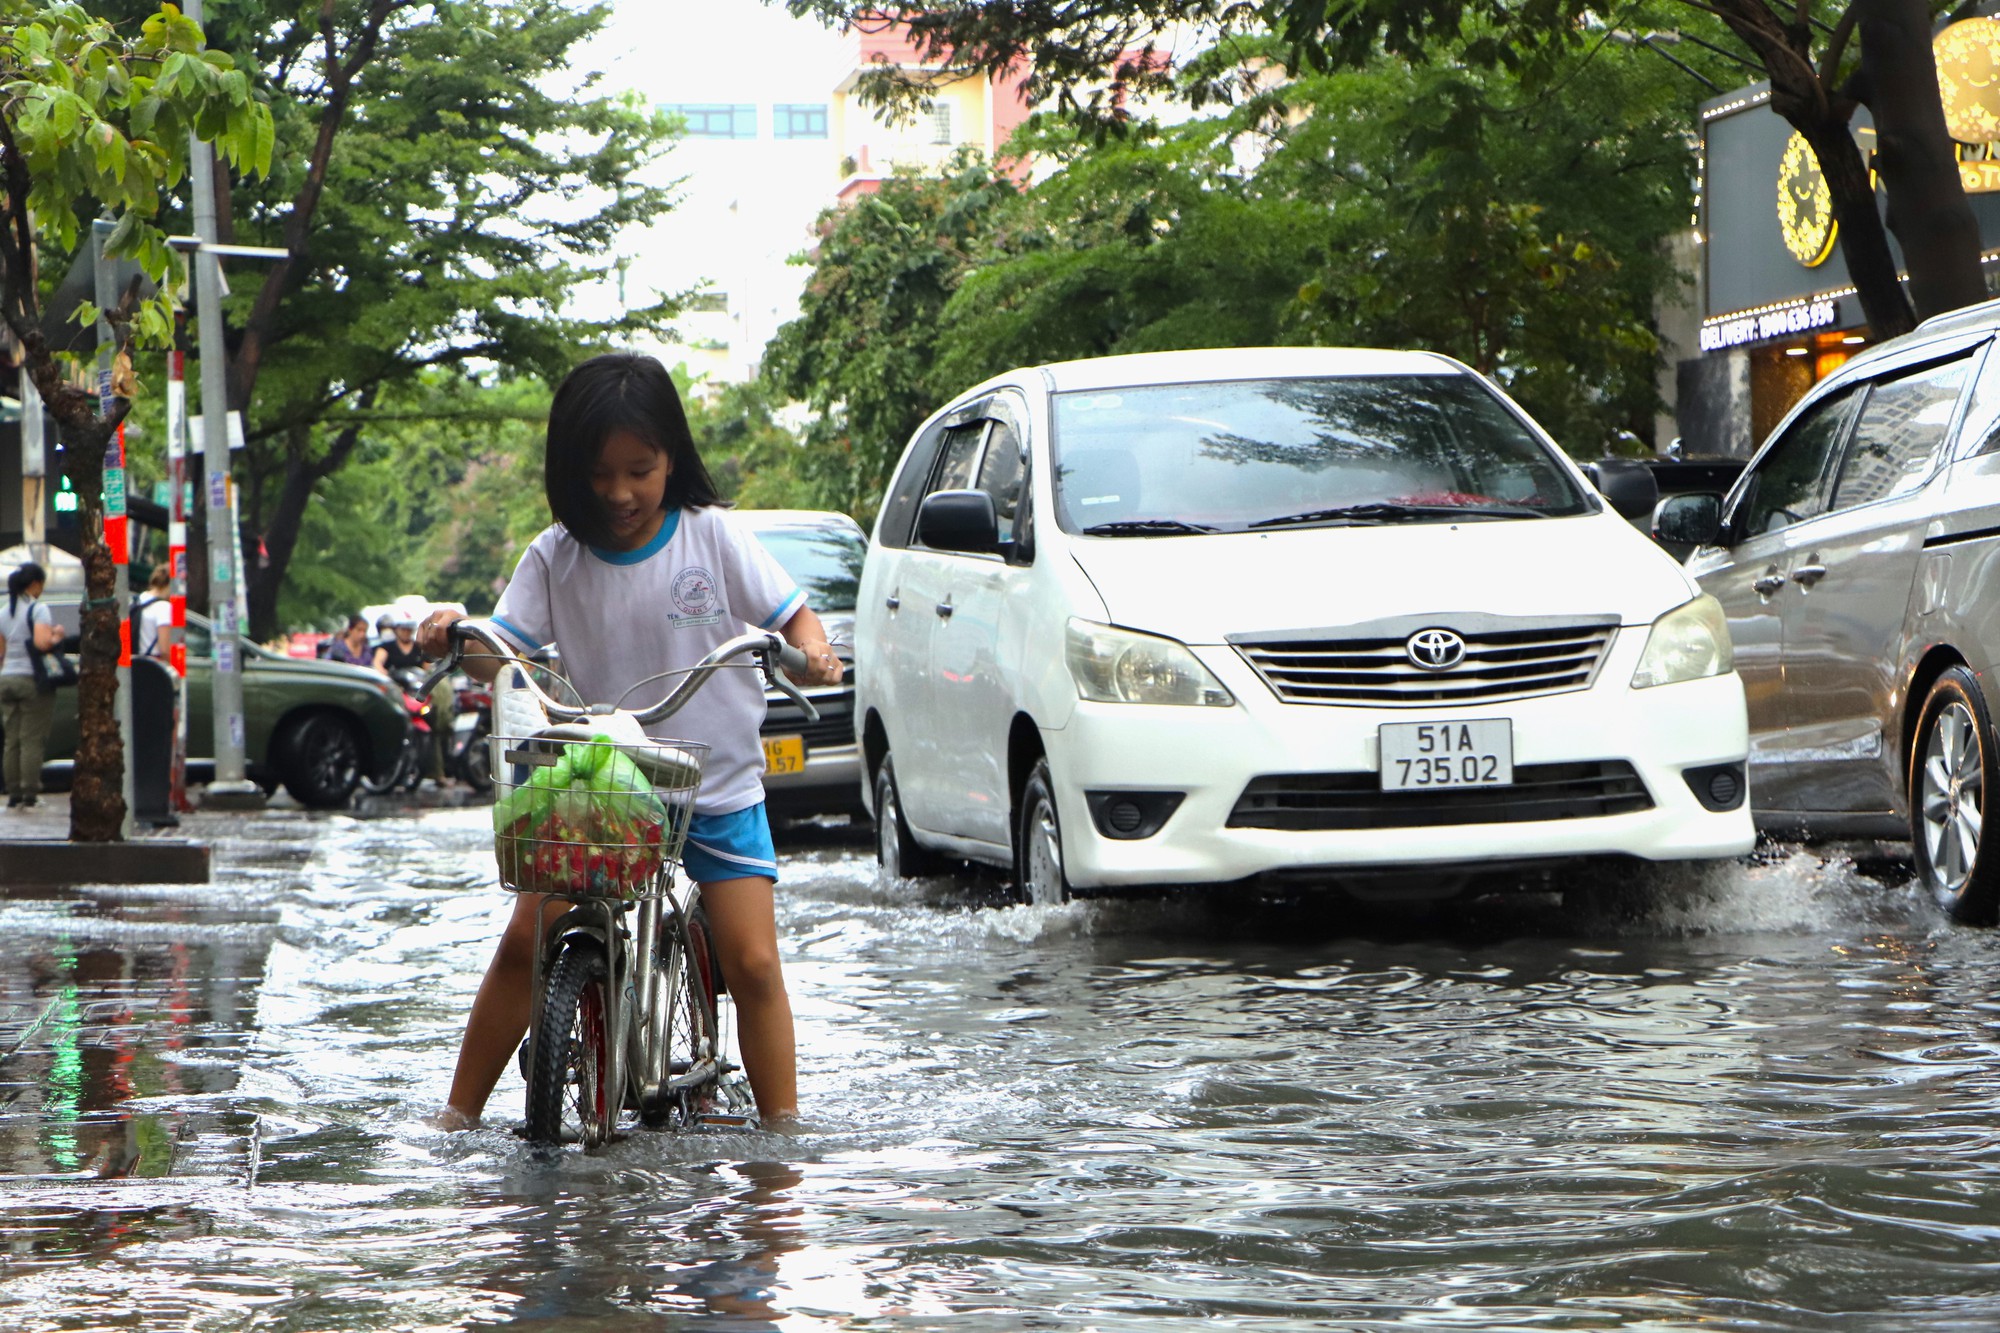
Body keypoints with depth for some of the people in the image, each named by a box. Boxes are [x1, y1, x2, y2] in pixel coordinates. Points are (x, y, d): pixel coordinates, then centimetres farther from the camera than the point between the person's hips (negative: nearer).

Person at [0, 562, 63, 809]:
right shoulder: (38, 609, -9)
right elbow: (42, 642, -22)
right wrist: (56, 637, -4)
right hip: (33, 678, -6)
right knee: (32, 740, -3)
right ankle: (30, 793, -4)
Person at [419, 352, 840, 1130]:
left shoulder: (712, 537, -2)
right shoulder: (558, 557, 1)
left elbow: (792, 615, -1)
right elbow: (505, 651, -5)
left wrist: (812, 651, -23)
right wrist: (455, 639, -27)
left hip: (717, 788, -1)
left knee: (752, 961, -10)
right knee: (526, 941, -8)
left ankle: (783, 1124, -2)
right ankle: (458, 1114, 1)